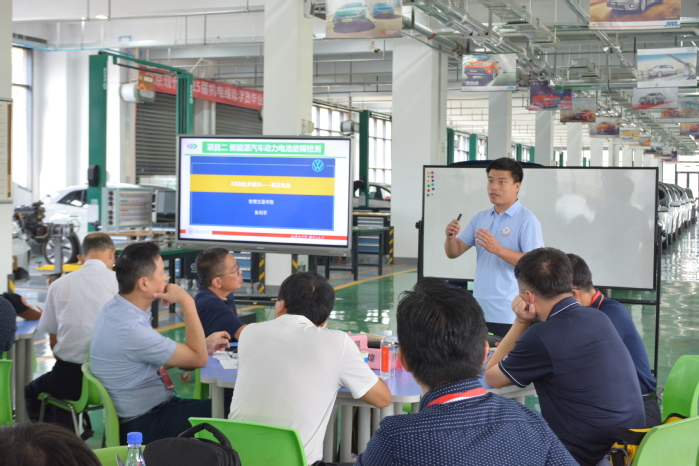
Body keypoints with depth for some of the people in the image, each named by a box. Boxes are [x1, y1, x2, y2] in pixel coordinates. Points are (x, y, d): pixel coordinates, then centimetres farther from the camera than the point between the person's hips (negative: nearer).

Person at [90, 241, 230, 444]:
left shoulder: (115, 307, 2)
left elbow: (161, 358, 14)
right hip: (144, 425, -9)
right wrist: (186, 302, -16)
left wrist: (205, 344, 8)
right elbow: (198, 358, -18)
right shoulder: (131, 329, -27)